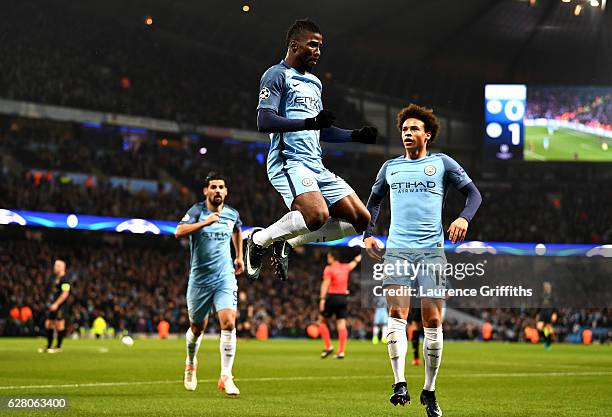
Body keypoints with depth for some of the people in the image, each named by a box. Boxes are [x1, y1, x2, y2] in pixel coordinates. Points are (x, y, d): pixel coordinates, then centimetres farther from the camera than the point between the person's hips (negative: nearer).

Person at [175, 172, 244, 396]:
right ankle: (191, 364, 43)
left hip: (225, 279, 1)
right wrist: (206, 222, -31)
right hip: (199, 280, -1)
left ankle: (226, 377, -14)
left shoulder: (232, 214, 5)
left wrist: (239, 256, 28)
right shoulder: (197, 211, -7)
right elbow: (179, 232, -25)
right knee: (197, 328, 12)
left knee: (228, 323, -18)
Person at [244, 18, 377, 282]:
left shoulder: (314, 83, 26)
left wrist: (356, 136, 19)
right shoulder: (277, 75, -1)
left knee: (361, 220, 1)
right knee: (317, 214, -33)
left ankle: (287, 243, 7)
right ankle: (260, 240, -9)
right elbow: (264, 121, -15)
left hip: (316, 166, 9)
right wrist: (309, 123, -25)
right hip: (289, 161, -9)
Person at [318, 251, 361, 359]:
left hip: (332, 297, -5)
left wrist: (322, 299, -23)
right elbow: (352, 264, 36)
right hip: (344, 298, 5)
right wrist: (358, 259, 58)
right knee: (342, 325, 2)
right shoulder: (345, 267, 12)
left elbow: (325, 284, -17)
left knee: (322, 321, 9)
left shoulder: (329, 269, -6)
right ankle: (341, 352, -1)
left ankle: (328, 347, 1)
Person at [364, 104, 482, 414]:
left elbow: (474, 194, 7)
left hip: (432, 251, -1)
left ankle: (429, 390, 9)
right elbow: (374, 200, 29)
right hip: (396, 250, 1)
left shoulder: (442, 163, 7)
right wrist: (368, 234, 15)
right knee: (397, 313, -16)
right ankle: (400, 385, -21)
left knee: (432, 320, -3)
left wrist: (464, 218, -13)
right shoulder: (390, 167, 16)